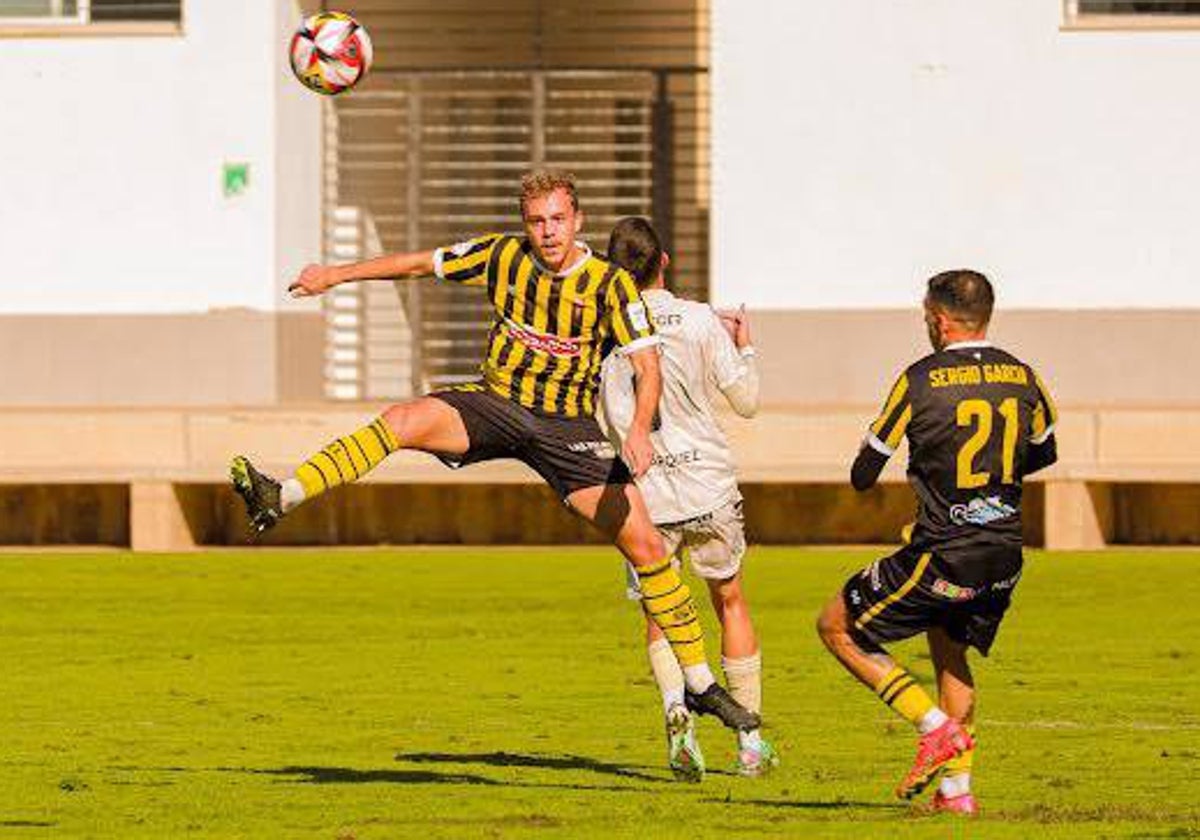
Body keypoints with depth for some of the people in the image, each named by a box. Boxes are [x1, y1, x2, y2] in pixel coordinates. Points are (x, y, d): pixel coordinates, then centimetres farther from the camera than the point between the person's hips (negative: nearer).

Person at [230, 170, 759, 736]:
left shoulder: (610, 284, -11)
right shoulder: (503, 256, -4)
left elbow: (648, 368, -15)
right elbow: (422, 264, 9)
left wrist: (639, 430, -34)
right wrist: (337, 274, 11)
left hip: (567, 424, -1)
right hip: (494, 403, 1)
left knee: (646, 544, -10)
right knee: (402, 421, -28)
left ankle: (701, 684, 0)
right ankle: (279, 499, -36)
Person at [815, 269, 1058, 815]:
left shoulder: (921, 381, -11)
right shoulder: (1022, 378, 4)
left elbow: (862, 476, -5)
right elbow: (1043, 453, 24)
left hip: (941, 560, -6)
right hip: (1004, 557, 6)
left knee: (836, 628, 10)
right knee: (950, 649, 29)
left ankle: (937, 727, -1)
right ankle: (956, 787, 22)